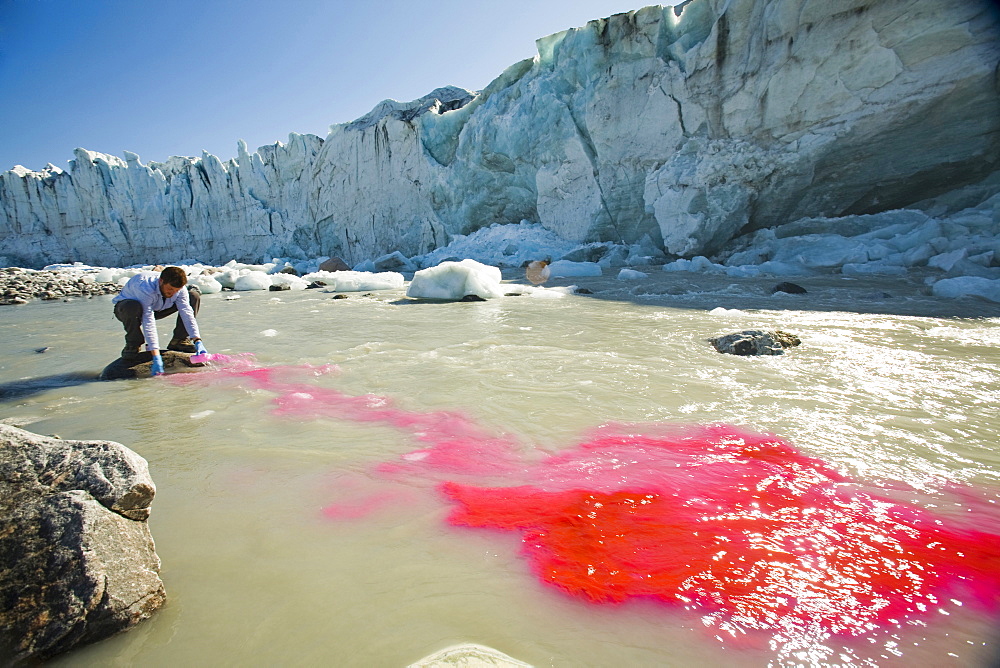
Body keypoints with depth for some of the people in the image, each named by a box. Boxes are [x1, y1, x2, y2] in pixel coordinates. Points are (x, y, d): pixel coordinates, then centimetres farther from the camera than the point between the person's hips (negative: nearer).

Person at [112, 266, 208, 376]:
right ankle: (132, 347, -14)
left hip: (155, 309, 5)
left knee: (194, 294, -11)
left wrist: (198, 341, -36)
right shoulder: (145, 287, -38)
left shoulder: (179, 288, -22)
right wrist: (156, 357, -48)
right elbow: (148, 323, -43)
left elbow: (187, 313, -24)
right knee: (133, 307, -43)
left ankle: (179, 341, -6)